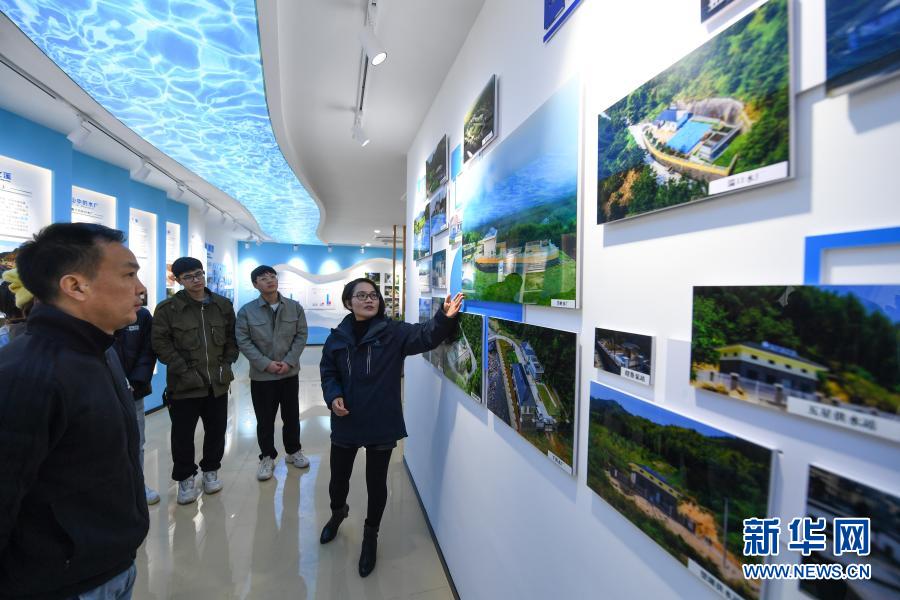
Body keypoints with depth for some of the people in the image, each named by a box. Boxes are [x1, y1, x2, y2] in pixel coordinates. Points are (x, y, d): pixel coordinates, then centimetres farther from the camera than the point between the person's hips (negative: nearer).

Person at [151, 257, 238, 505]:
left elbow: (232, 338, 10)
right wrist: (183, 370, -13)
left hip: (218, 382, 3)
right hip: (184, 383, -2)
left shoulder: (223, 305, 4)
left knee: (216, 431, 14)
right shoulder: (168, 308, -6)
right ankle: (185, 478, 30)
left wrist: (227, 364, 1)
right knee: (183, 434, 9)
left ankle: (211, 470, 35)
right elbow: (160, 343, -7)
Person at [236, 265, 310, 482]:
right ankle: (267, 457, 30)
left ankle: (293, 451, 34)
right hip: (261, 375, -1)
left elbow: (301, 336, -2)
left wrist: (289, 361, -13)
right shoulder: (247, 310, -6)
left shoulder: (295, 307, -1)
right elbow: (243, 341, -8)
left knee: (292, 416, 14)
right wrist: (265, 364, -16)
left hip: (290, 373, 2)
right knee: (265, 419, 10)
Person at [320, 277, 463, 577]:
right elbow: (327, 372, 8)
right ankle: (338, 513, 60)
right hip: (345, 423, 3)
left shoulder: (393, 332, -11)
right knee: (339, 477, 25)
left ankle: (370, 536, 44)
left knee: (376, 483, 15)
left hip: (381, 424, -3)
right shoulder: (338, 336, -1)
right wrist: (333, 396, -11)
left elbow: (425, 336, -25)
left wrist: (445, 318, -44)